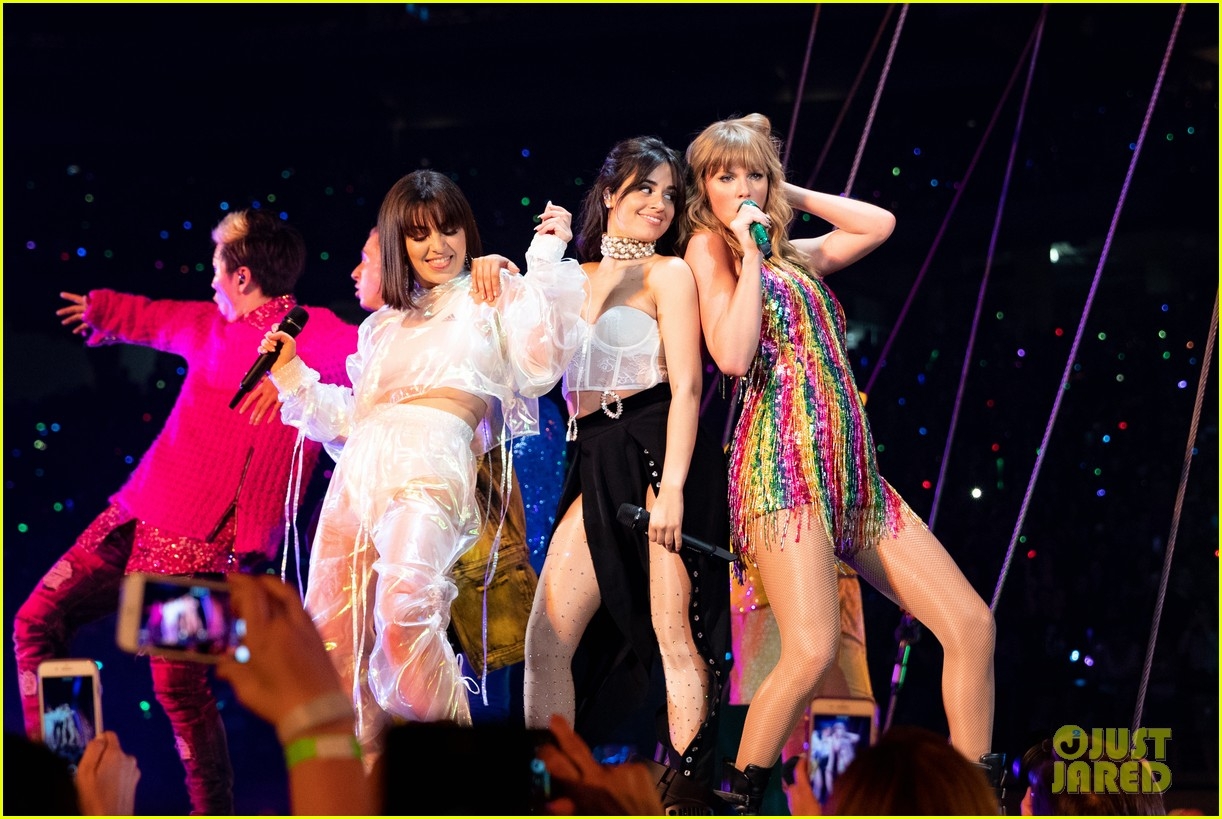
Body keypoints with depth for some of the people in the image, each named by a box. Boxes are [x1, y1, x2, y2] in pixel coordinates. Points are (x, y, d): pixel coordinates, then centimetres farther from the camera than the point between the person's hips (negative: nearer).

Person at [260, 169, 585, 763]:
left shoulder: (496, 297, 16)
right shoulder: (384, 325, 30)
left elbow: (538, 365, -3)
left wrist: (546, 261, -1)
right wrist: (292, 378, 21)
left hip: (431, 468, -6)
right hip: (359, 471, 6)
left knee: (406, 605, -30)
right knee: (332, 635, -4)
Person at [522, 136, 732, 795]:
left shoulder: (666, 273, 2)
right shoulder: (575, 277, 19)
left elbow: (686, 386, -7)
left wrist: (672, 488, -17)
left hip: (658, 455, -6)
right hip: (597, 468, 6)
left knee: (675, 637, -6)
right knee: (546, 638, 0)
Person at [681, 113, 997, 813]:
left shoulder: (791, 255, 21)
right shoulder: (709, 246, 2)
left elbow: (879, 223, 21)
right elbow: (732, 355, -12)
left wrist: (789, 196, 19)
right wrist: (750, 252, -8)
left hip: (854, 468, 7)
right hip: (784, 459, -7)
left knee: (970, 624, -1)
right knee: (812, 650, -25)